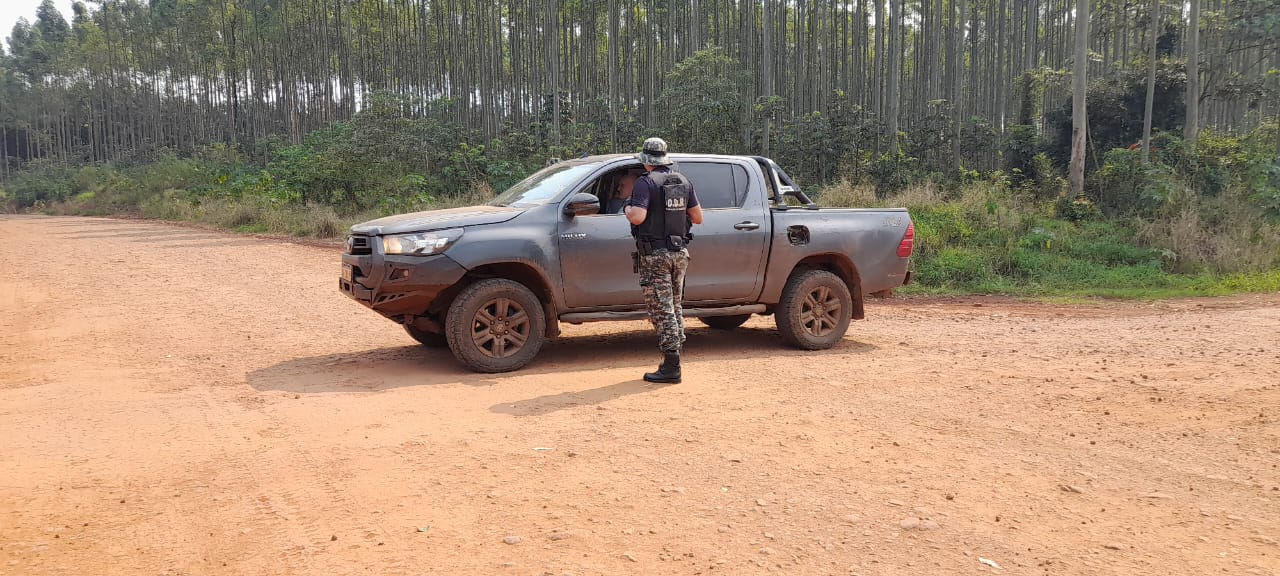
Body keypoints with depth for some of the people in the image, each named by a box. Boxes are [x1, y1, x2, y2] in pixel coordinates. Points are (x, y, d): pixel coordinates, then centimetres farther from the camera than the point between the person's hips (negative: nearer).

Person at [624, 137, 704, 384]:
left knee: (661, 310, -4)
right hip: (680, 252, 7)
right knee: (674, 307, 16)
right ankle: (674, 359, 21)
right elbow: (698, 218, 11)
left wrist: (627, 208, -1)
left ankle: (671, 367, -6)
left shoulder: (646, 182, -11)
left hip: (655, 255, -6)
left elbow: (638, 217, -22)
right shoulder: (683, 181, 9)